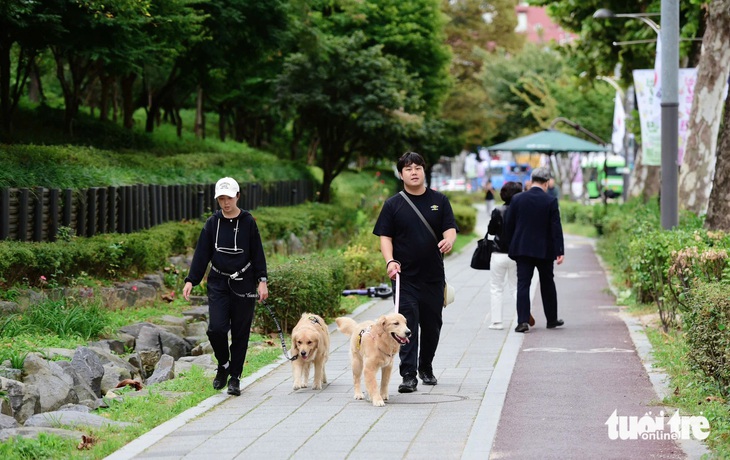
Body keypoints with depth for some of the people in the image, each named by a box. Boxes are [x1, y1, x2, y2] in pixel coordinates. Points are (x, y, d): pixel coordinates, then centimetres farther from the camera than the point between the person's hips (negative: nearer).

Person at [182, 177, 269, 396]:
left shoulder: (248, 222, 0)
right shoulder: (212, 223, 3)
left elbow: (258, 253, 2)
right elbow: (202, 254, 5)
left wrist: (262, 281, -5)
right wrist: (191, 280, -2)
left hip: (243, 284, -1)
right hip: (218, 283, 1)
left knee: (240, 332, 2)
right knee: (216, 328, -11)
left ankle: (235, 377, 13)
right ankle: (223, 365, 15)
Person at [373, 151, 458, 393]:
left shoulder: (439, 201, 8)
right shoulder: (393, 205, 4)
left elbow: (450, 229, 1)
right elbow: (385, 236, 1)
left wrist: (448, 240, -23)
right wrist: (390, 261, -16)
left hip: (434, 275, 2)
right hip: (406, 276, -2)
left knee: (432, 324, 11)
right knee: (407, 324, -10)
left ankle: (426, 368, 29)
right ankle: (408, 375, -11)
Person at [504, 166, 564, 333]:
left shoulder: (517, 199, -2)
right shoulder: (551, 201, -8)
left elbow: (508, 224, 2)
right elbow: (556, 227, -9)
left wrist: (511, 246, 12)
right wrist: (559, 251, -7)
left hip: (522, 249, 0)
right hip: (544, 250, 0)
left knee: (523, 284, -1)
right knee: (547, 284, 15)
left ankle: (523, 321, -11)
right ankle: (552, 319, 24)